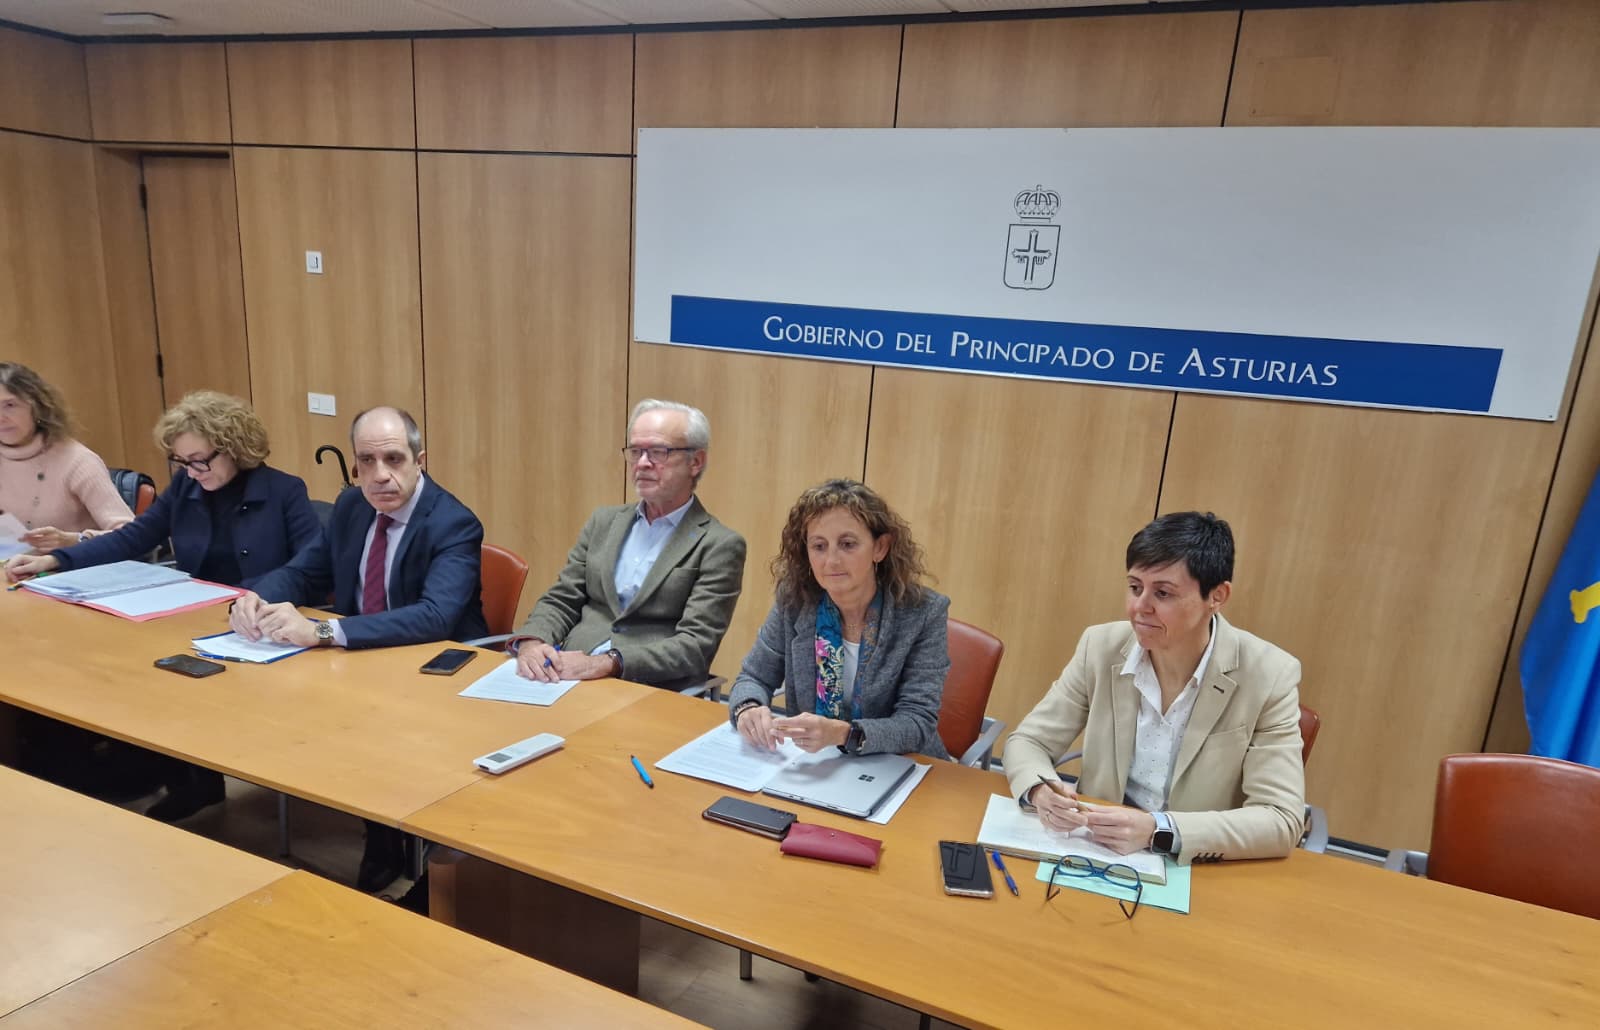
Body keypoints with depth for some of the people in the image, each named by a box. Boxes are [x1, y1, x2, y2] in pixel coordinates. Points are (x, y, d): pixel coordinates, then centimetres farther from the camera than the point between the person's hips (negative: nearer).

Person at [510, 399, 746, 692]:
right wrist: (530, 642, -9)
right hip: (568, 679, 5)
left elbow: (695, 646, -10)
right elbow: (559, 602, 13)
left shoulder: (720, 546, -3)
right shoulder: (604, 522, 15)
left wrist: (608, 662, -22)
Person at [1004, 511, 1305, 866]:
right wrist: (1040, 790, -23)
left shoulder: (1270, 676, -12)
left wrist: (1157, 830, -29)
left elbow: (1281, 820, -15)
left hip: (1198, 873, 0)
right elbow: (1027, 742, -1)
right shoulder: (1101, 647, -6)